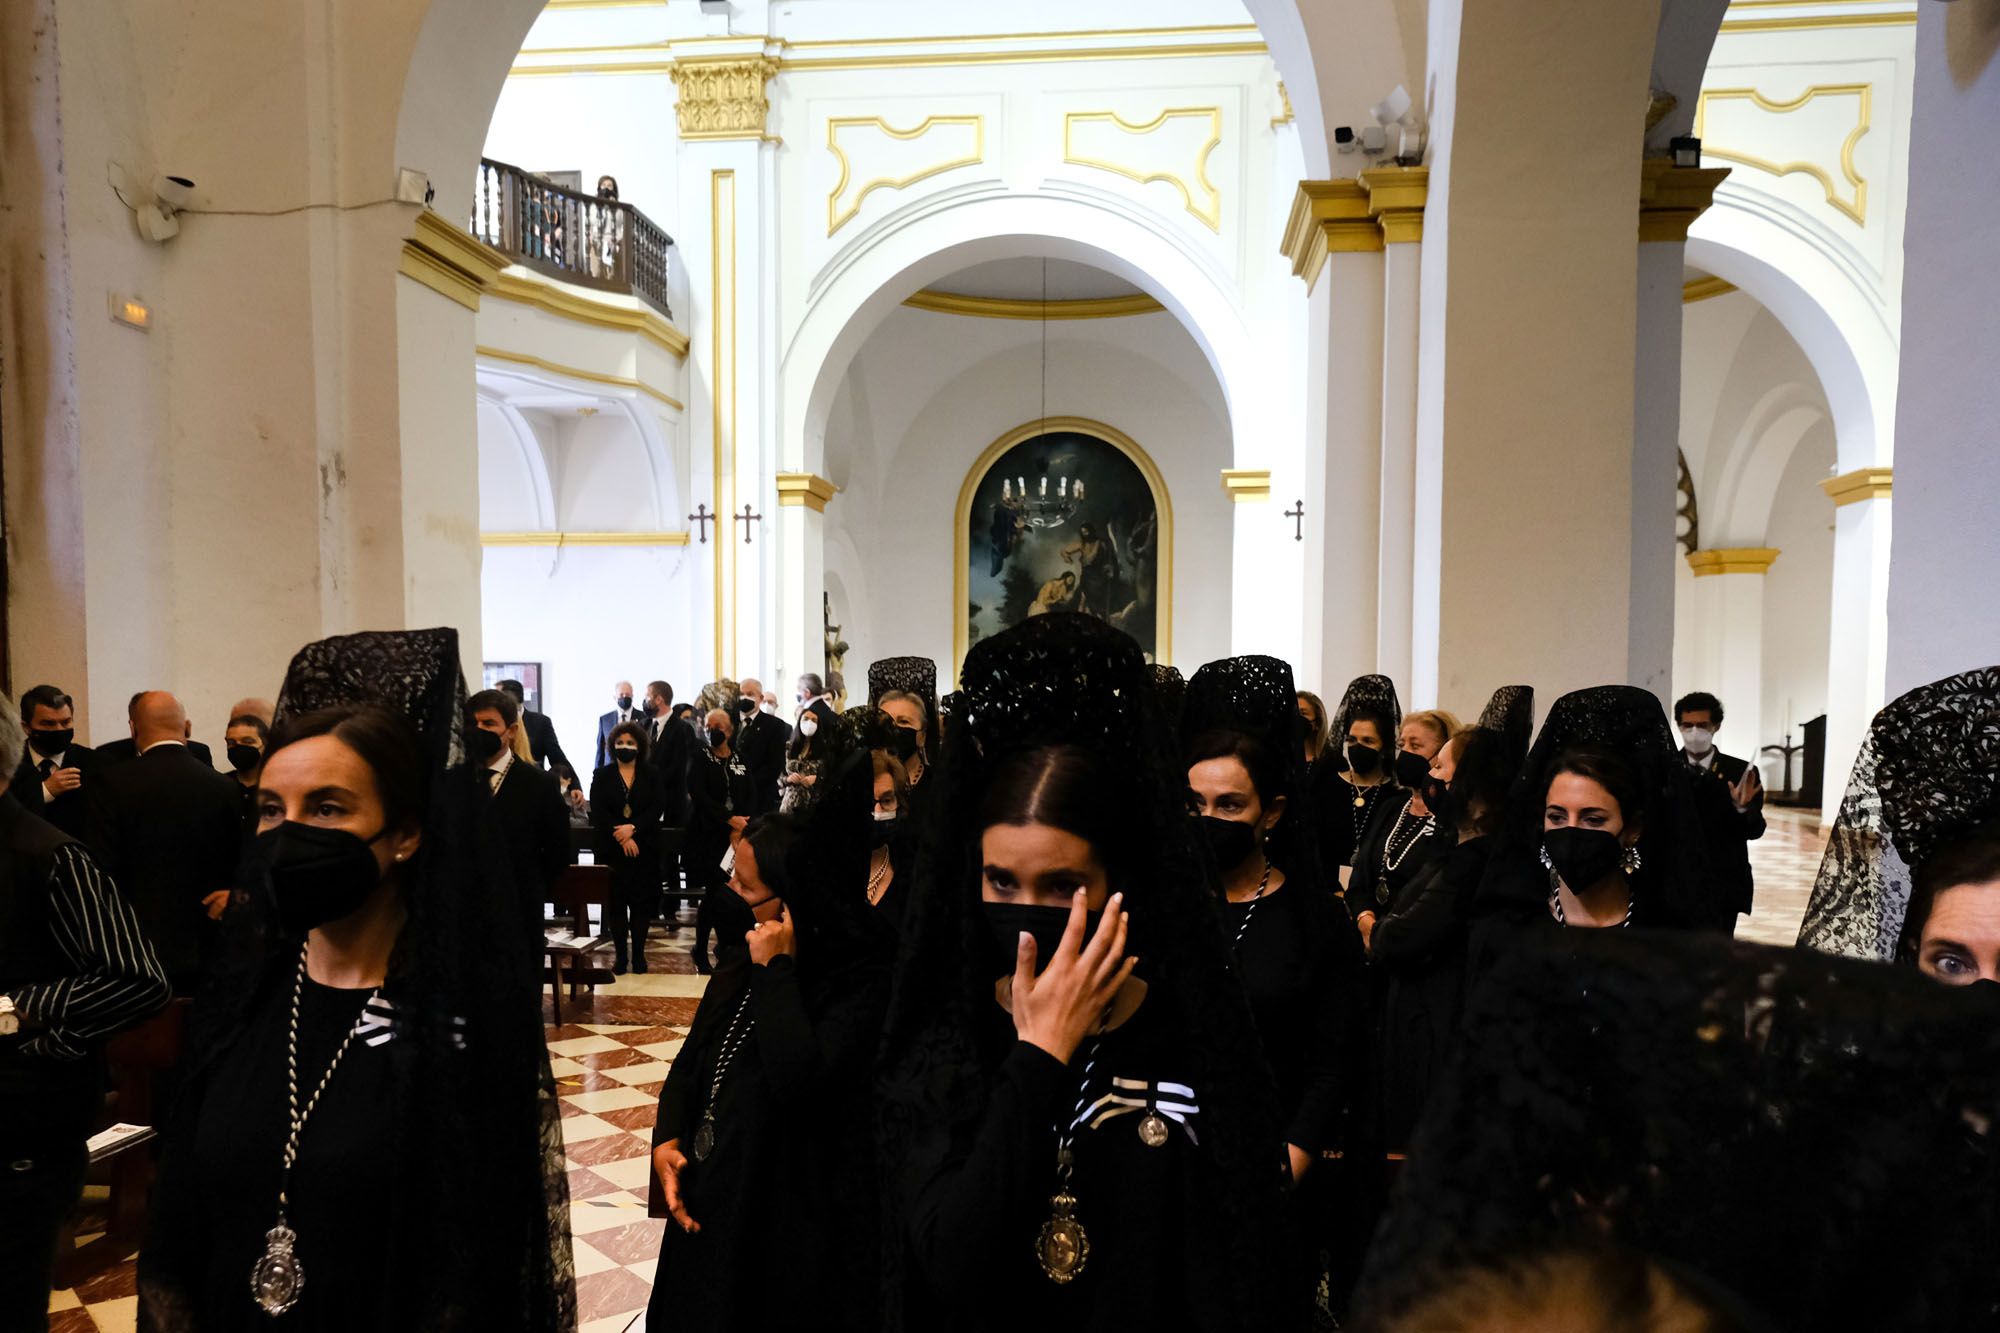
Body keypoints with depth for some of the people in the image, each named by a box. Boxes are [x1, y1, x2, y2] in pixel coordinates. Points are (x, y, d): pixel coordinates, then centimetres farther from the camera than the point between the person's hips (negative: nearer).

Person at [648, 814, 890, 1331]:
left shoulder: (861, 982, -20)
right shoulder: (739, 971, 3)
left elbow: (800, 1078, -33)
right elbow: (689, 1064, 12)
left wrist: (776, 970, -25)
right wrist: (667, 1138, -6)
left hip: (790, 1225, -7)